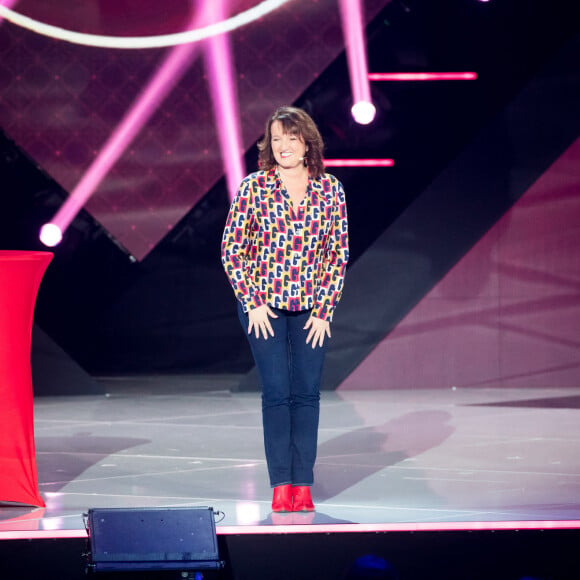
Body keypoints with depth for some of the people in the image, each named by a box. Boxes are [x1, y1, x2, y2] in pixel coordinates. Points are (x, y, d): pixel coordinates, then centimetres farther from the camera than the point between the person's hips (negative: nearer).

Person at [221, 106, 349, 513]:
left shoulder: (330, 190, 1)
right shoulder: (254, 187, -4)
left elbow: (339, 254, 4)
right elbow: (231, 249, -2)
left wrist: (324, 309, -2)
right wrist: (252, 303, -7)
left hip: (312, 309, 2)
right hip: (264, 307, -2)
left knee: (307, 393, 1)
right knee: (277, 393, -4)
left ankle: (303, 485, 5)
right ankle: (281, 485, 0)